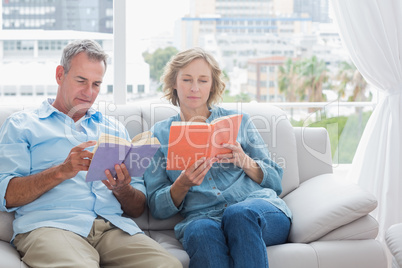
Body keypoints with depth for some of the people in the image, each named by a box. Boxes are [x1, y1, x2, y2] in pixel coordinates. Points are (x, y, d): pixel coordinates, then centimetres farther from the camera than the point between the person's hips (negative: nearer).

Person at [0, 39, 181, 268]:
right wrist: (61, 171, -12)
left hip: (114, 225, 5)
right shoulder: (21, 124, 15)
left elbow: (138, 208, 21)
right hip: (50, 224, -5)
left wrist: (122, 190, -3)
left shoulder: (115, 129, 26)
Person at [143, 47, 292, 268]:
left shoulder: (238, 121, 18)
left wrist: (245, 162, -5)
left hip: (260, 209, 1)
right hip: (201, 217, -1)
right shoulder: (160, 134, 17)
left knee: (238, 213, -36)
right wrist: (182, 185, -10)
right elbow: (158, 208, 11)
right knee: (202, 232, -38)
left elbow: (275, 181, 15)